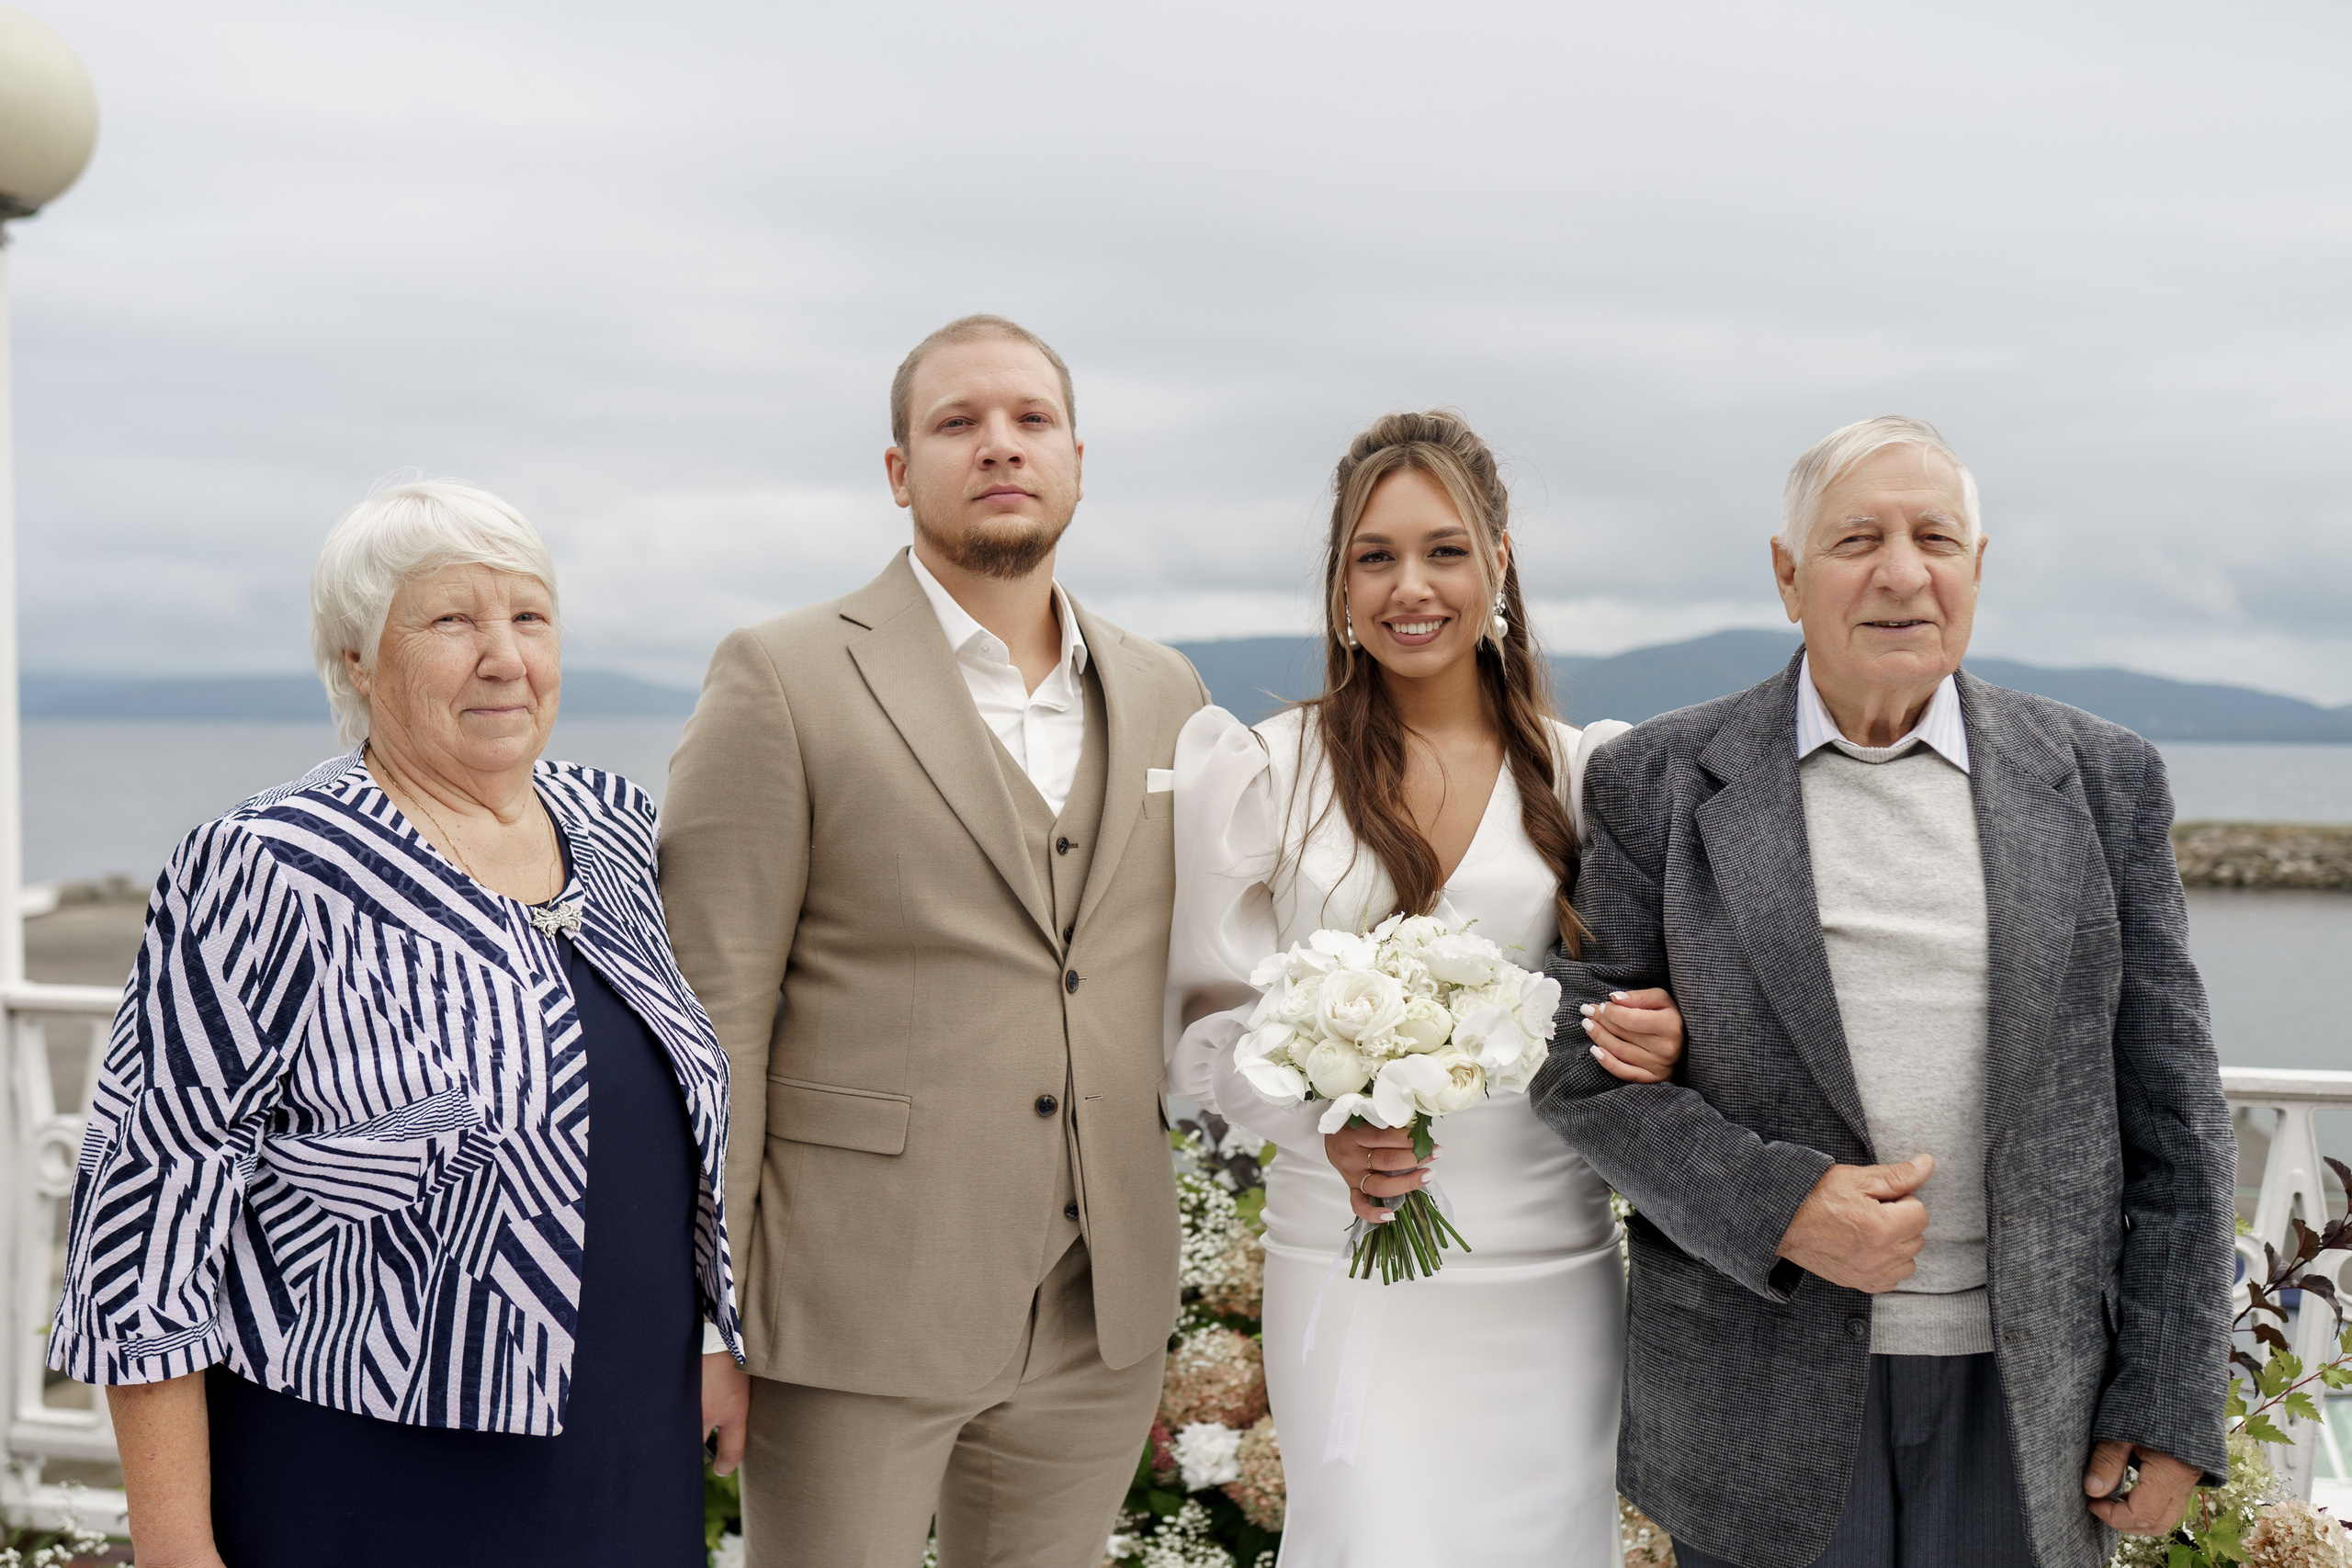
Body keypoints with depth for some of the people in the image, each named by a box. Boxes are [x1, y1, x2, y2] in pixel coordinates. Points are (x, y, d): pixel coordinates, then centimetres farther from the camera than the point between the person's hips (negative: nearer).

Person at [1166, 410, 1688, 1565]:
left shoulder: (1578, 772, 4)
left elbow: (1622, 997, 12)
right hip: (1347, 1260, -2)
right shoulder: (1263, 771, -1)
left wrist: (1653, 1039, -12)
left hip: (1550, 1264, 2)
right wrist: (1320, 1122, -18)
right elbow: (1206, 1016, 0)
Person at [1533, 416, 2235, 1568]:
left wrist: (2169, 1406, -1)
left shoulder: (2100, 781, 3)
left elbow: (2168, 1111, 3)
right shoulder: (1659, 785, -1)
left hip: (2029, 1400, 1)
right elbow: (1580, 1053, -1)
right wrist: (1771, 1204, -15)